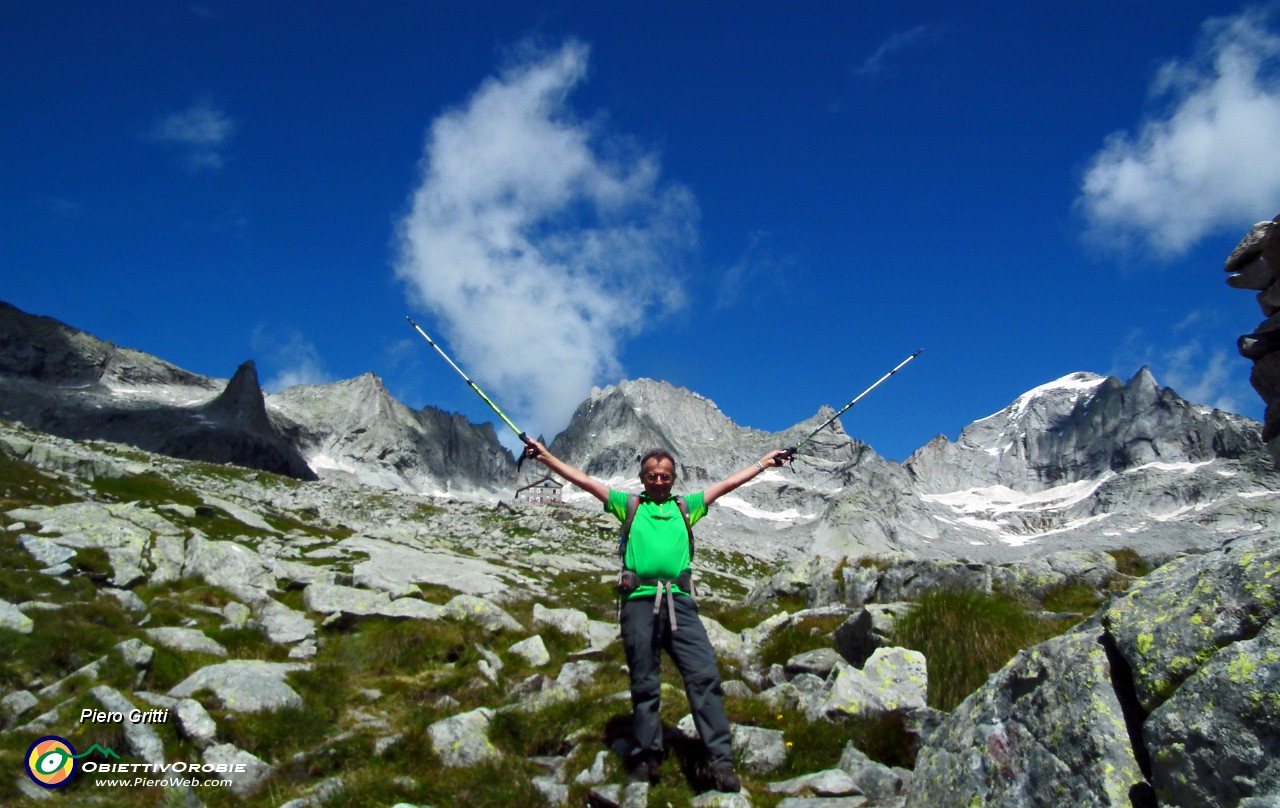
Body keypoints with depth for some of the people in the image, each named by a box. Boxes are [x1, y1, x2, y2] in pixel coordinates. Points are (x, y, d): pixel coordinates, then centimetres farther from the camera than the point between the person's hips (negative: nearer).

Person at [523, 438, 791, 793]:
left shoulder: (686, 506, 21)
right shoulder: (629, 505, 17)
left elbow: (727, 483, 23)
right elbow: (583, 480, 14)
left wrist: (765, 461, 24)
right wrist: (545, 456, 10)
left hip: (679, 602, 1)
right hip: (639, 602, -1)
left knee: (705, 675, -9)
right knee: (644, 684, 5)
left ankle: (721, 762, -5)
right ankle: (645, 758, 16)